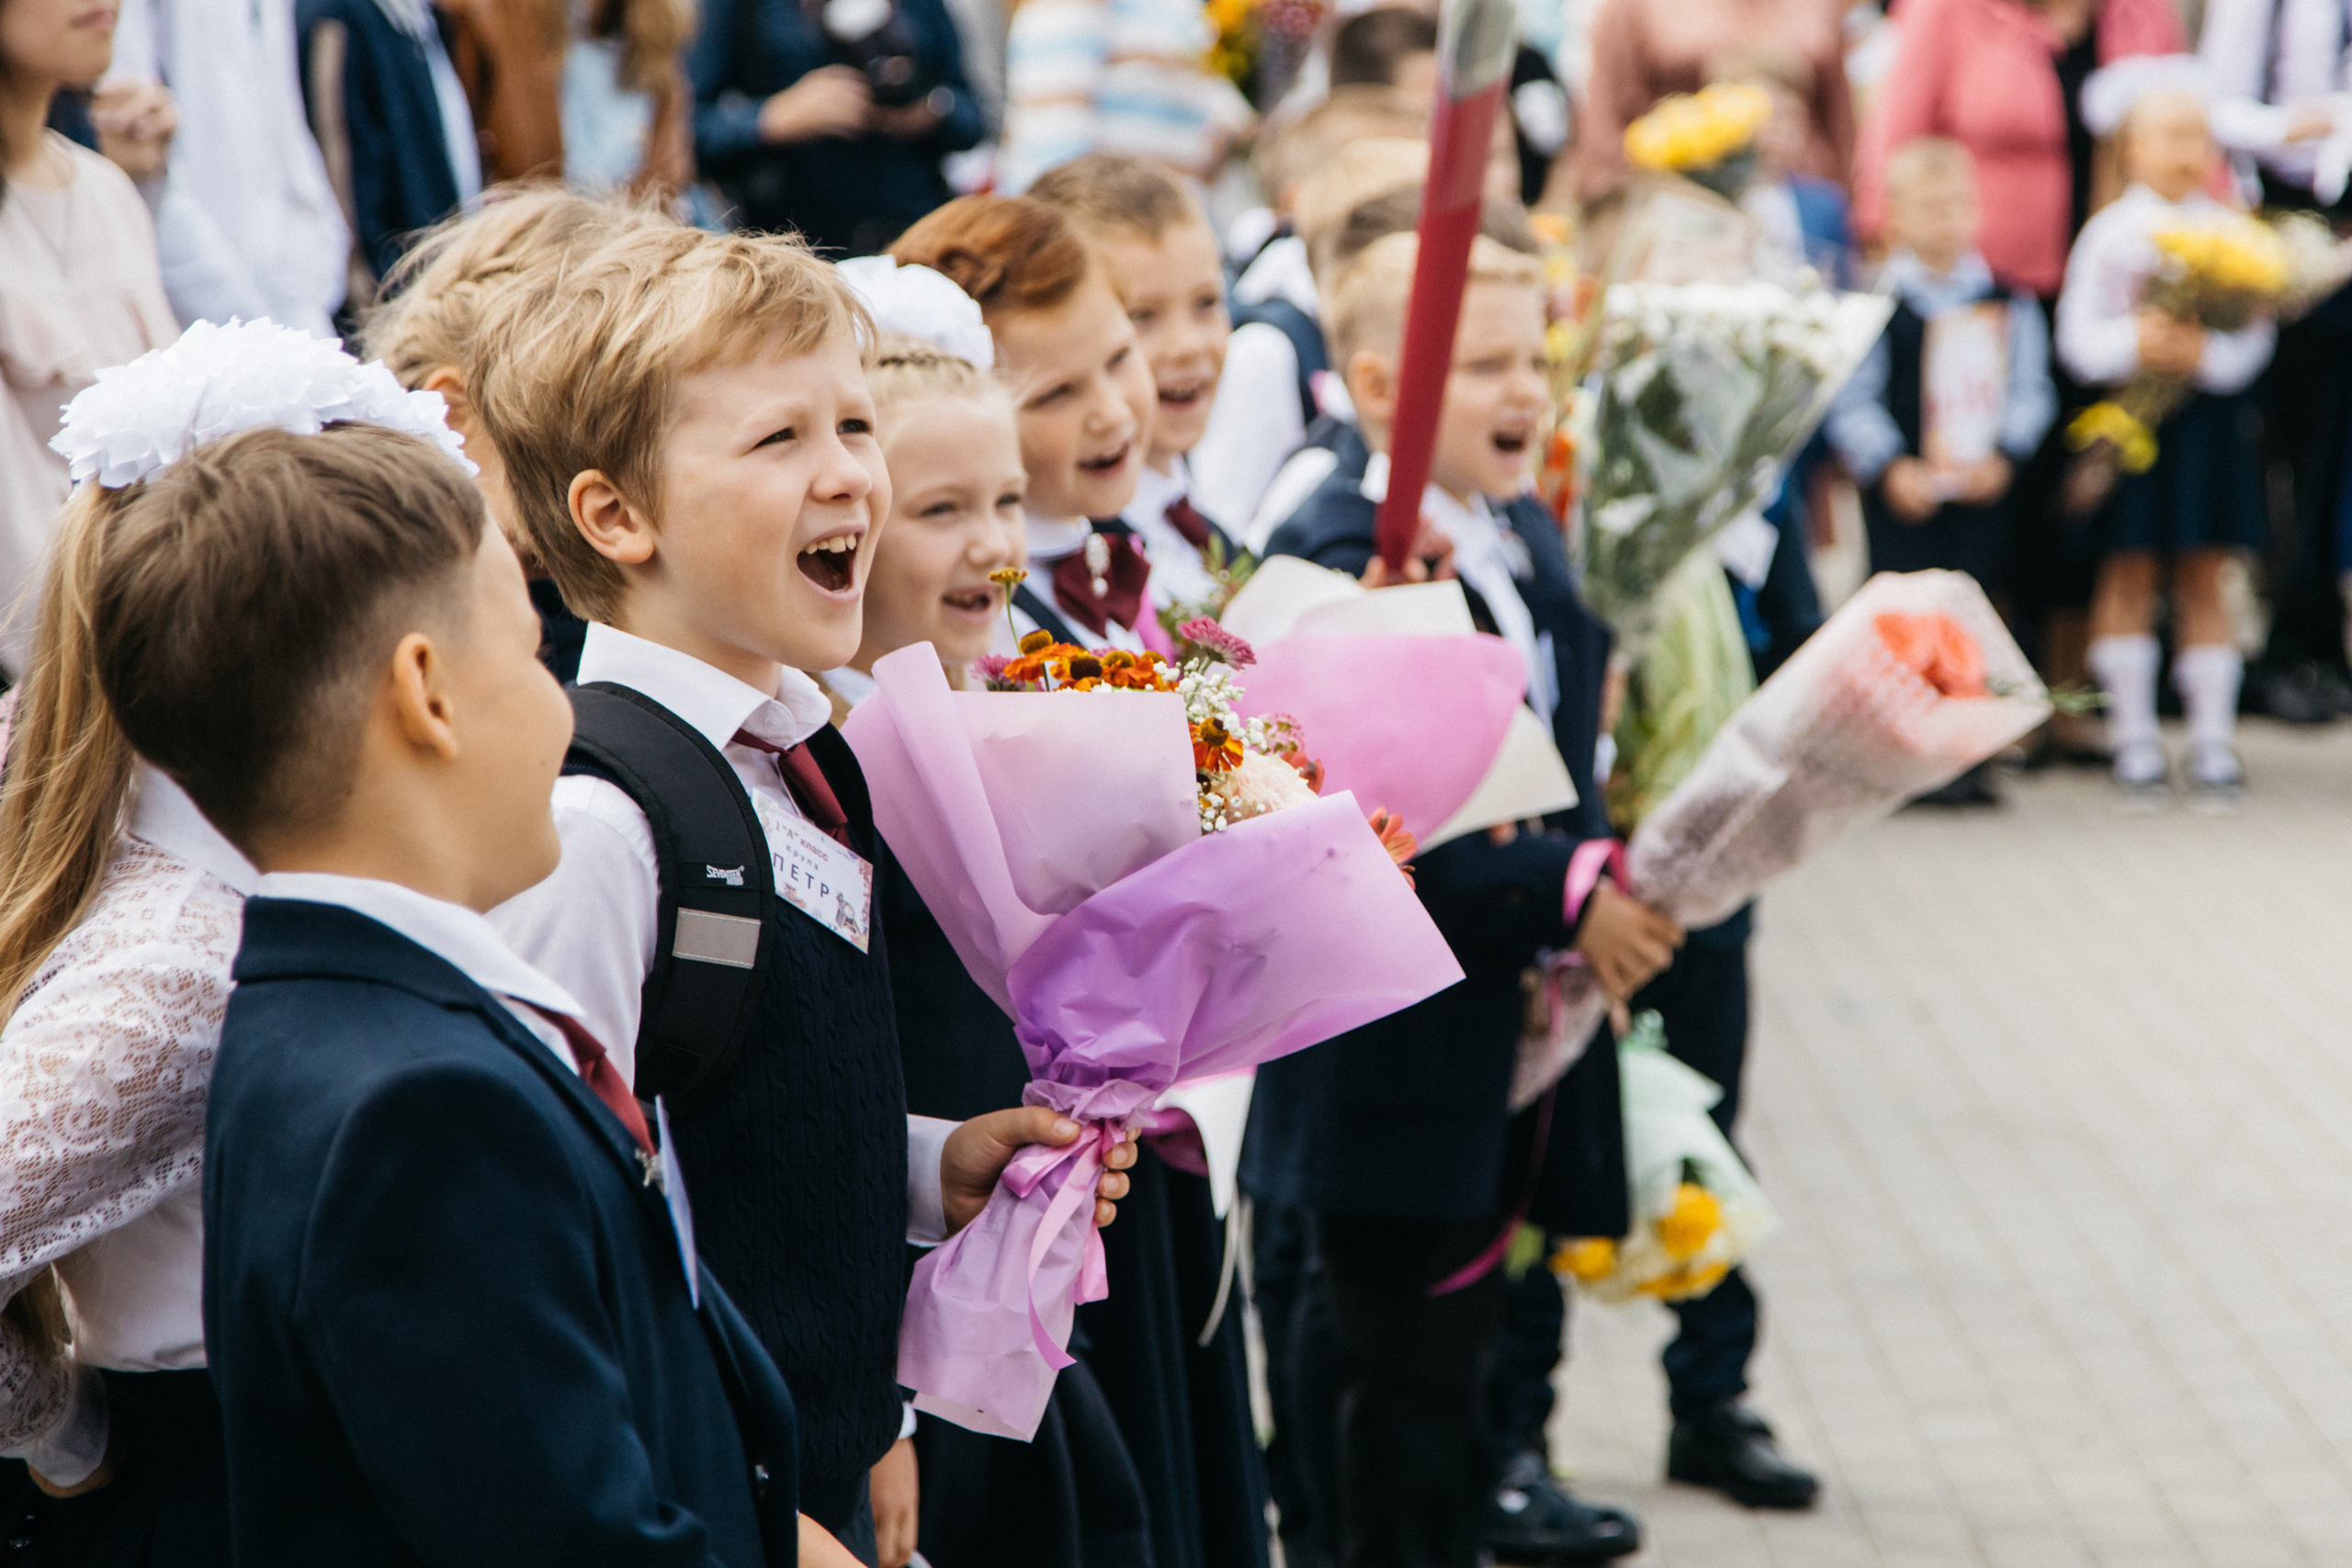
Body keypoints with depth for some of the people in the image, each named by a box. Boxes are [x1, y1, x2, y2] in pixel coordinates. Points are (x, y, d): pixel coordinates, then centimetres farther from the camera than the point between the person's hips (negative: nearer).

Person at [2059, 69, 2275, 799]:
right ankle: (2134, 733, 12)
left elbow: (2255, 334, -2)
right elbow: (2078, 335, -5)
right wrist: (2134, 344, -22)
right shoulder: (2109, 233, -1)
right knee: (2129, 574, 3)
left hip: (2210, 415, 1)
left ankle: (2213, 737, 10)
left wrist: (2205, 354, -20)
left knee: (2203, 577, 5)